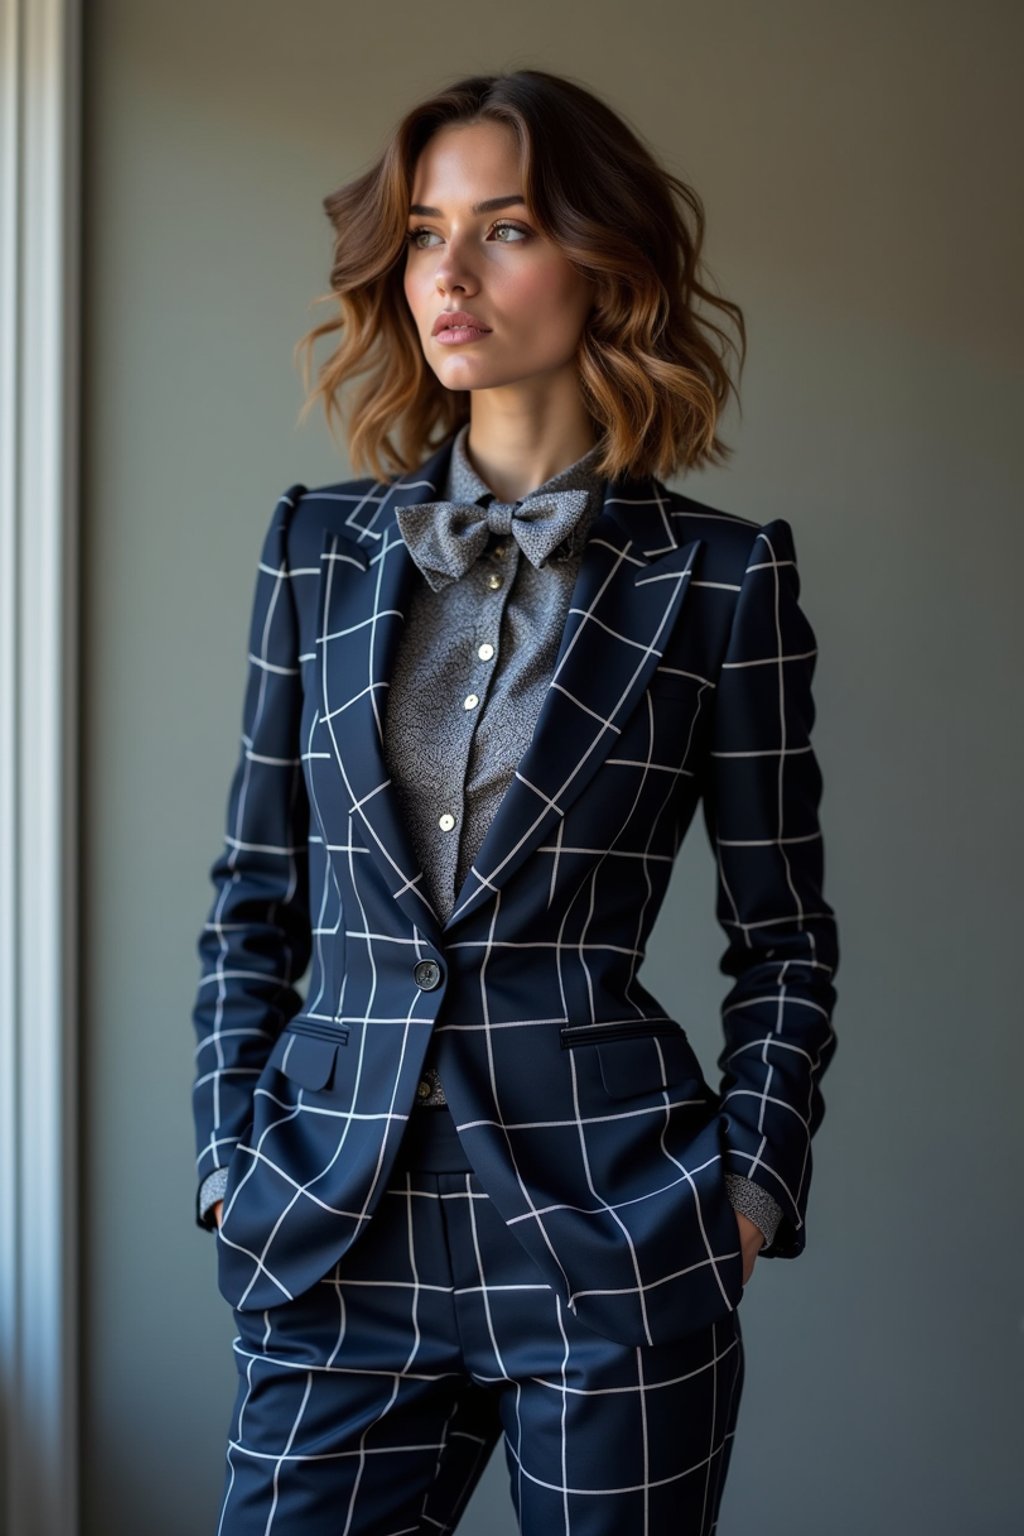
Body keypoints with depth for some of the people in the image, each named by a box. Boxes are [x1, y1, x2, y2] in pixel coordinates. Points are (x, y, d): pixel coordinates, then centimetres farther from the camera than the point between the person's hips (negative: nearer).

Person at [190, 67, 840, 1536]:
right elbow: (255, 897, 11)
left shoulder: (719, 579, -1)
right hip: (335, 1233, 3)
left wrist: (753, 1189, -4)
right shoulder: (319, 548, 7)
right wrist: (232, 1162, 3)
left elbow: (785, 937, 4)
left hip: (612, 1233, -2)